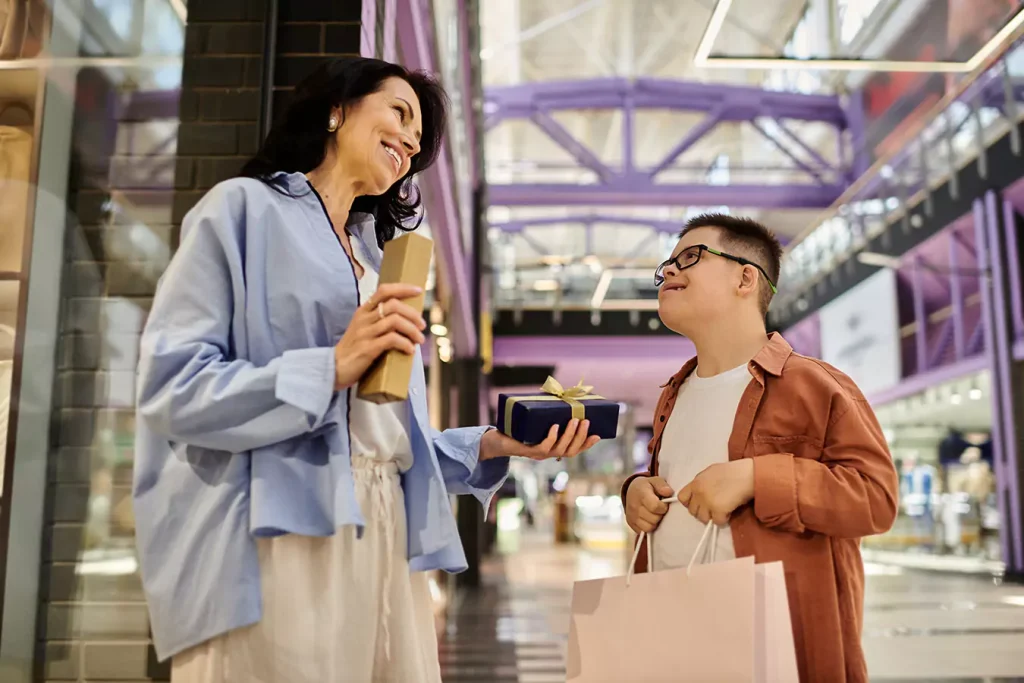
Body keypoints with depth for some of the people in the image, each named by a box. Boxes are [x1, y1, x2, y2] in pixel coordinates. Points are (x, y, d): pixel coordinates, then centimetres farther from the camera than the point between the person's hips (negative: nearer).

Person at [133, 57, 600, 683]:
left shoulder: (375, 262, 23)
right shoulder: (247, 208, 3)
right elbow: (171, 385, -9)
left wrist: (495, 444, 4)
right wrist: (333, 367, -18)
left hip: (386, 541, 7)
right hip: (278, 539, -6)